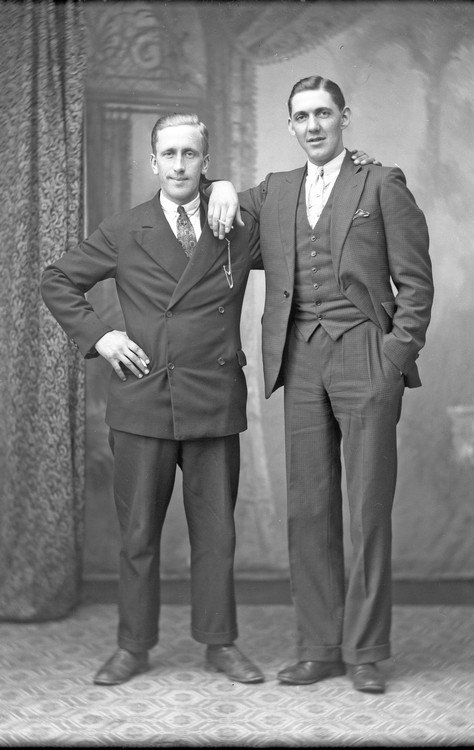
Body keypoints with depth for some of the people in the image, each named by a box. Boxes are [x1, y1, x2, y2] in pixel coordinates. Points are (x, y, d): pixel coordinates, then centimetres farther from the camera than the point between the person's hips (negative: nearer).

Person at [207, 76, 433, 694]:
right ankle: (319, 648, 12)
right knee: (309, 510, 4)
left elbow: (415, 281, 2)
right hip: (301, 362, 4)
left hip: (364, 359, -4)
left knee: (369, 510, -2)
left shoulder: (382, 184, 6)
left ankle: (366, 652, 6)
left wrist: (398, 356, -7)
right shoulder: (274, 191, 17)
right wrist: (223, 188, 8)